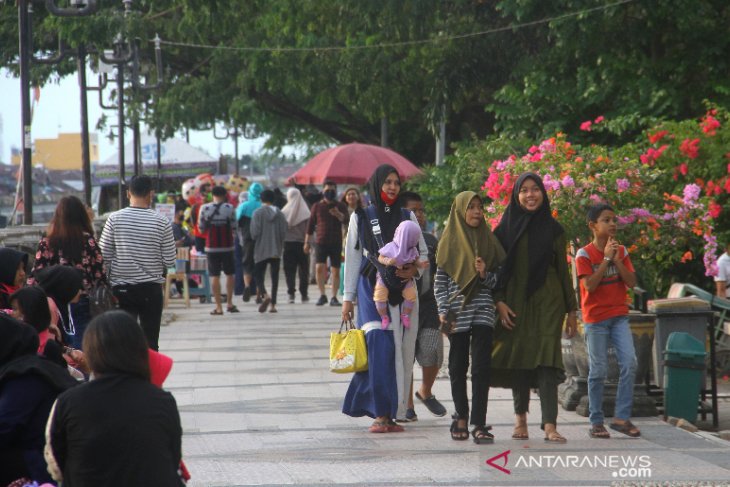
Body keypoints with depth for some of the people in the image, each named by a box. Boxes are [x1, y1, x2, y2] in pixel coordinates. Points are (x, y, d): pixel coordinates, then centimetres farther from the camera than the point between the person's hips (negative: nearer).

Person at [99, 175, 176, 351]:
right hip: (151, 288, 0)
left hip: (121, 288, 0)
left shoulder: (115, 219, -6)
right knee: (150, 342, 6)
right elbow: (170, 261, -4)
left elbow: (104, 255, -4)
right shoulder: (162, 222, -7)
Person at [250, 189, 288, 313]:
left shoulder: (258, 213, -8)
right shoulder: (280, 214, 1)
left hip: (261, 250, -3)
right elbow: (284, 232, 0)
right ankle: (273, 304, 5)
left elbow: (255, 232, -12)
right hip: (276, 250, 3)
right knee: (275, 277, 9)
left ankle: (264, 295, -23)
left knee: (258, 275, 3)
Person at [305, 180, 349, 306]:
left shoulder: (340, 206, 6)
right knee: (320, 267, -14)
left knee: (335, 271, -1)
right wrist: (307, 241, 7)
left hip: (336, 243, 0)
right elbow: (311, 224, 10)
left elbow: (347, 220, -8)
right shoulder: (317, 206, 8)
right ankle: (322, 295, -3)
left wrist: (338, 215, -29)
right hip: (321, 242, 0)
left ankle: (334, 297, 6)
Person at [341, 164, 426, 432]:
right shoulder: (360, 217, 7)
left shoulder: (407, 217, 11)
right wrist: (348, 297, 6)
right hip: (372, 289, -3)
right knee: (379, 344, -18)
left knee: (401, 351, -2)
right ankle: (380, 413, -20)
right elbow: (352, 259, 9)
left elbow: (424, 254, 14)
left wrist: (414, 270, -8)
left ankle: (393, 413, 5)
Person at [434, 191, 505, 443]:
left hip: (483, 310, 1)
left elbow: (498, 278, 14)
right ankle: (461, 417, 20)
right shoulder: (449, 241, 5)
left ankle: (479, 423, -12)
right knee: (458, 367, 6)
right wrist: (443, 311, -5)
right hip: (458, 312, -1)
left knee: (481, 367, -9)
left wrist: (485, 274, -8)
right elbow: (440, 280, 4)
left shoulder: (488, 240, 10)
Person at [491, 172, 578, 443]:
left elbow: (563, 271, 9)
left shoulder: (553, 230, 7)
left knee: (546, 360, -10)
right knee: (519, 359, 3)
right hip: (515, 303, 1)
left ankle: (550, 425, -17)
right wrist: (499, 302, -7)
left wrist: (571, 310, 8)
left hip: (547, 302, -1)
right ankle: (520, 419, 17)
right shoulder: (506, 228, 6)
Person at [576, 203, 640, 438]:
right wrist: (606, 259, -17)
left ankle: (622, 418, -4)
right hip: (596, 318, -4)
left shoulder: (621, 251, 7)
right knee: (598, 370, -1)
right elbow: (589, 285, -18)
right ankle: (596, 422, 8)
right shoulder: (585, 254, -6)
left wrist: (616, 260, -11)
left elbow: (632, 282, -1)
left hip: (619, 316, 4)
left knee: (629, 363, -10)